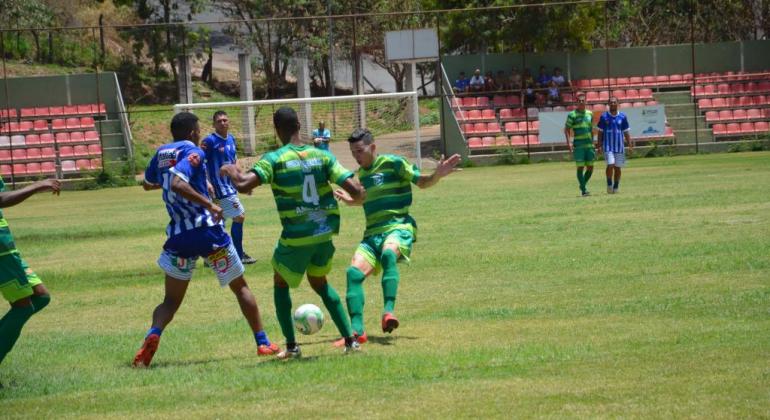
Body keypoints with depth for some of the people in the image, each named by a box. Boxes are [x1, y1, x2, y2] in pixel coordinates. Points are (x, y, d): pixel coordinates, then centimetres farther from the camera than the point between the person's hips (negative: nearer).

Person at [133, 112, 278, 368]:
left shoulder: (161, 154, 10)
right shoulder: (192, 152, -9)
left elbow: (147, 184, 29)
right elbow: (178, 185, -26)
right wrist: (209, 205, -23)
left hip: (178, 236, 4)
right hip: (207, 231, -4)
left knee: (171, 300, 7)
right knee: (240, 287, 14)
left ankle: (153, 334, -23)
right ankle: (263, 343, 14)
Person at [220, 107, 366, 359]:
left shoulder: (274, 159, -11)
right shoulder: (322, 156, -1)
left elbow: (244, 185, -24)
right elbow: (355, 191, -8)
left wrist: (230, 172, -2)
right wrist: (359, 192, 17)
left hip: (296, 235, -4)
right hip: (325, 233, 4)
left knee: (281, 285, 20)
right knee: (320, 283, 26)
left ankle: (291, 346, 14)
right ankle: (350, 339, 18)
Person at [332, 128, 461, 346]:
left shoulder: (393, 163, -1)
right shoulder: (361, 173, 19)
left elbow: (421, 181, 1)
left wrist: (437, 175, -16)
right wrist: (350, 200, 36)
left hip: (399, 228, -6)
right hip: (372, 233, 6)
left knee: (388, 253, -40)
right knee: (354, 272, -17)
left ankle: (388, 311, -49)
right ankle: (357, 330, -21)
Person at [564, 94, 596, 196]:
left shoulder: (590, 114, 13)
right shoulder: (572, 115, -2)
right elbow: (567, 129, -2)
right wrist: (568, 142, -13)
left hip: (589, 145, 5)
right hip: (578, 146, -5)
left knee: (590, 168, 4)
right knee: (580, 167, -5)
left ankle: (583, 185, 24)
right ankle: (583, 190, 1)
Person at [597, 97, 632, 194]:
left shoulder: (622, 117, 5)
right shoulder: (604, 117, 2)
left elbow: (626, 132, 9)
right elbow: (600, 132, 5)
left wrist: (630, 145, 1)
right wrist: (599, 146, -2)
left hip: (619, 146, 2)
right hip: (608, 147, -2)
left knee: (617, 167, 5)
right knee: (610, 165, -16)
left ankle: (616, 187, 16)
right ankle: (609, 184, 3)